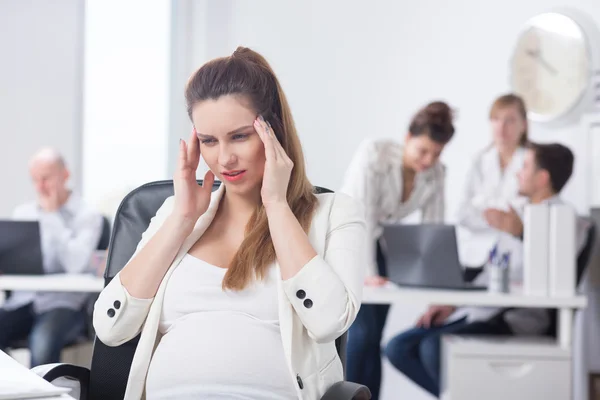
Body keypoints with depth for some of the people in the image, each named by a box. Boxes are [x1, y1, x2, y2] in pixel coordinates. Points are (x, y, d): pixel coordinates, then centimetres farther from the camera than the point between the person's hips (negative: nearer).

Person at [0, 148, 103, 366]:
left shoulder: (87, 216, -1)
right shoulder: (22, 213, 16)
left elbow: (75, 264, -16)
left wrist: (52, 215, -8)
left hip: (64, 302, -4)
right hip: (23, 300, 5)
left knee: (42, 340, -36)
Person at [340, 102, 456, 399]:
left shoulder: (435, 174, -10)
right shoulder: (373, 154, -27)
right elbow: (362, 216, -32)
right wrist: (367, 273, -38)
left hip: (378, 247, 5)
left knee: (372, 339, 0)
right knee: (362, 332, -16)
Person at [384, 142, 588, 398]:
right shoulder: (519, 212, 20)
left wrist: (520, 234, -30)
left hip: (514, 320, -9)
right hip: (474, 312, 9)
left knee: (433, 347, -29)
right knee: (398, 348, -6)